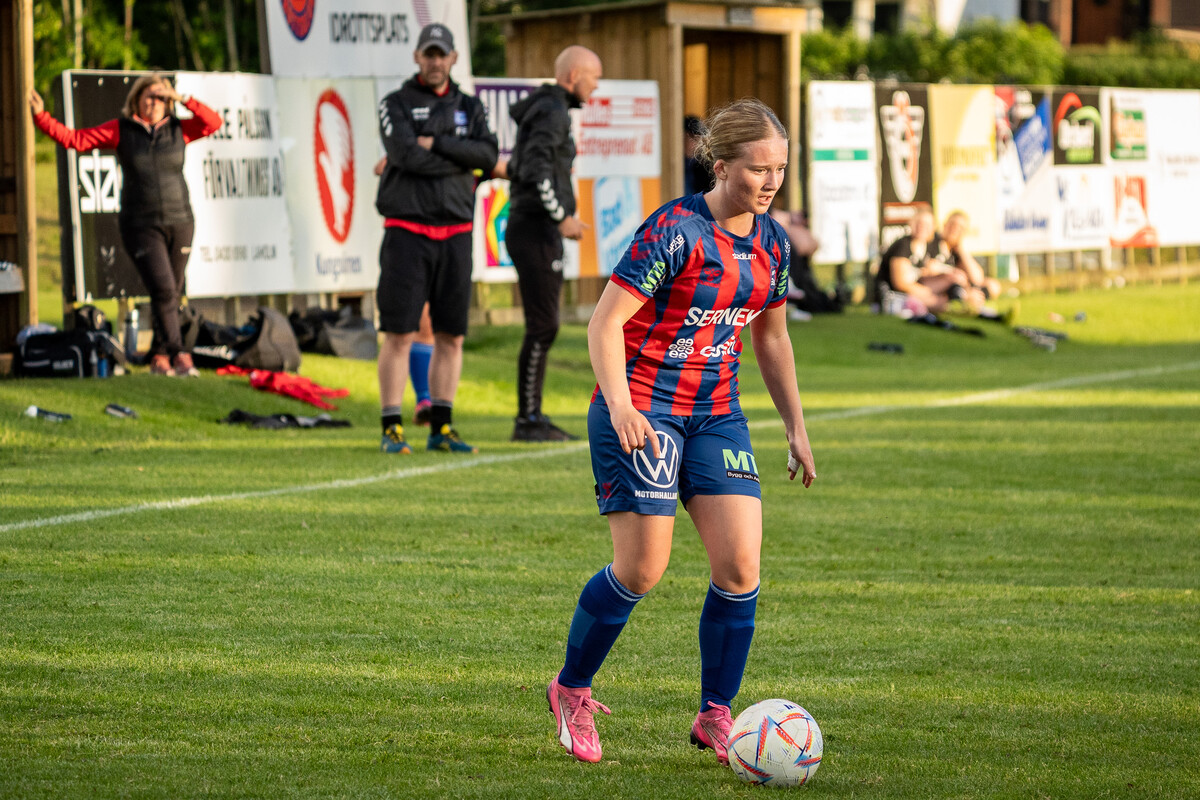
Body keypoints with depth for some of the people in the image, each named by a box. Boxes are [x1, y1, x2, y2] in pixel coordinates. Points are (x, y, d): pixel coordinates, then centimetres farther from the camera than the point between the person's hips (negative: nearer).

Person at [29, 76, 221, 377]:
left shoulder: (177, 130, 6)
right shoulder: (120, 130, 1)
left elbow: (214, 123, -4)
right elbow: (73, 139, 0)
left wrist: (184, 100, -9)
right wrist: (42, 117, -8)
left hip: (179, 223, 3)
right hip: (141, 225, -3)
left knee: (171, 293, 6)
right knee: (163, 290, -16)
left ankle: (159, 357, 18)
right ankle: (178, 355, -15)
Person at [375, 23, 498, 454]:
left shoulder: (469, 107, 12)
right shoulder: (396, 105, 2)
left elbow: (488, 154, -6)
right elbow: (406, 155, -16)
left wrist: (436, 145, -13)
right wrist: (460, 161, -7)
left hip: (455, 235, 4)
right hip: (406, 232, -4)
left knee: (451, 337, 4)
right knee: (399, 335, -7)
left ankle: (441, 429, 9)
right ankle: (392, 430, -5)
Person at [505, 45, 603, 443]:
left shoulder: (541, 108, 20)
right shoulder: (552, 112, -12)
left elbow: (519, 167, 25)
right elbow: (535, 167, -24)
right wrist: (562, 217, -20)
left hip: (532, 228, 10)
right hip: (536, 228, -10)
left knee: (543, 326, 10)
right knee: (542, 326, -9)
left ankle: (533, 417, 12)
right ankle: (527, 421, -8)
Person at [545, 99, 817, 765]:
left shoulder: (771, 241, 5)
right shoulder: (675, 230, -16)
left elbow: (771, 337, 19)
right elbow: (605, 321, -17)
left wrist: (796, 427, 17)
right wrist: (620, 405, -30)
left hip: (715, 412, 6)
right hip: (642, 411, -6)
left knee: (740, 566, -5)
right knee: (642, 569, -7)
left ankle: (715, 717, 7)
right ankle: (570, 690, 16)